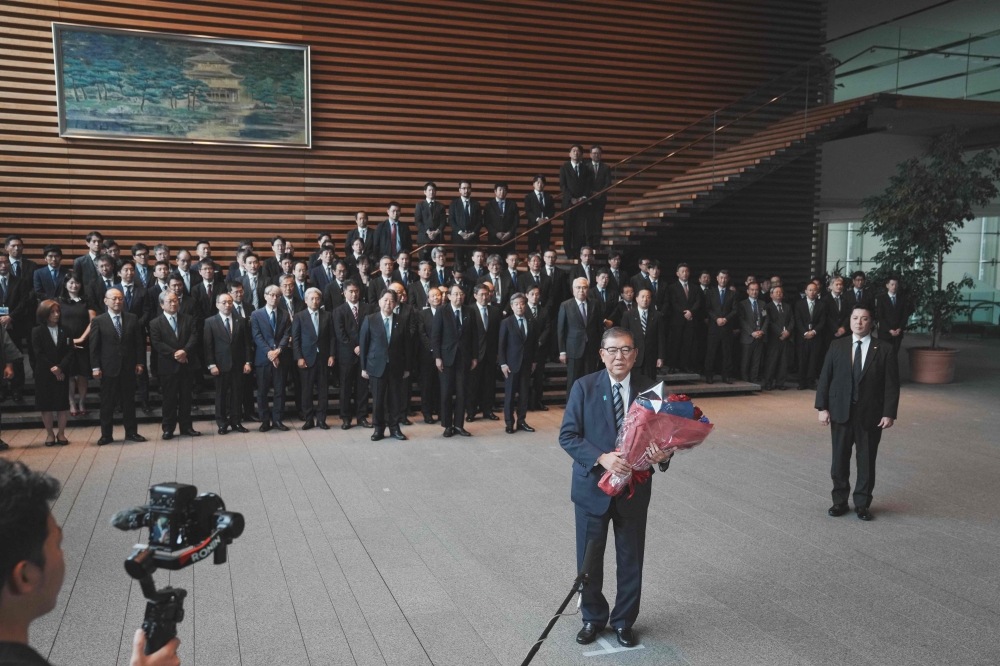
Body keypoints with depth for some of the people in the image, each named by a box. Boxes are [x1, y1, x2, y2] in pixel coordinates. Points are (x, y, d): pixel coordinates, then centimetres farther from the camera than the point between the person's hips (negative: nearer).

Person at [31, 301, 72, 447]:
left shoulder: (64, 330, 6)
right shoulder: (37, 331, 0)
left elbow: (69, 352, -2)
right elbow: (38, 354, -6)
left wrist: (60, 367, -15)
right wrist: (52, 369, -12)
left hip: (62, 373, 1)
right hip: (44, 374, -1)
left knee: (63, 403, 2)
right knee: (45, 404, 3)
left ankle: (61, 433, 12)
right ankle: (50, 434, 14)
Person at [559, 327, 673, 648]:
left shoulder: (649, 389, -4)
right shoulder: (584, 387, -9)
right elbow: (567, 435, -11)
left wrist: (664, 454, -25)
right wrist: (602, 458, -26)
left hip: (634, 488, 1)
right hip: (593, 486, -1)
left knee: (631, 559, 14)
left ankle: (624, 620, 36)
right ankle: (593, 617, 36)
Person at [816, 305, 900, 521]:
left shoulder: (884, 349, -2)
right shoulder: (837, 346, 3)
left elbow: (892, 384, -4)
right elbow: (825, 378, 2)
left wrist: (889, 413, -11)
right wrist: (822, 407, -5)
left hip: (870, 414, -1)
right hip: (840, 412, 1)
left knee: (866, 460, 8)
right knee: (840, 459, 9)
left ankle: (863, 503, 22)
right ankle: (839, 501, 23)